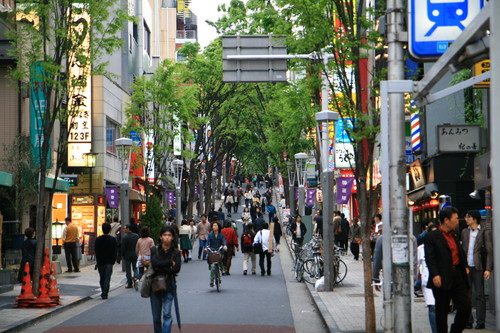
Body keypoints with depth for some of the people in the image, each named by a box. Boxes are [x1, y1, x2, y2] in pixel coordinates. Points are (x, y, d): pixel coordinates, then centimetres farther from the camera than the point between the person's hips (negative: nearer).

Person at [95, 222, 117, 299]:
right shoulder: (113, 239, -5)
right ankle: (105, 294, -10)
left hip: (100, 261, 1)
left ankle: (103, 293, 20)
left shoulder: (98, 239, -4)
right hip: (109, 262, -1)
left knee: (102, 278, 13)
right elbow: (115, 252, -1)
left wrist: (97, 261, 9)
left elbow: (96, 252, 0)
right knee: (107, 278, -1)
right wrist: (113, 261, 8)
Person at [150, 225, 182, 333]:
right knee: (156, 316, 7)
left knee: (167, 314, -11)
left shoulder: (176, 252, 3)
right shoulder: (154, 250, 4)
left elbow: (176, 268, -12)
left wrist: (161, 268, -13)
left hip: (169, 286, -1)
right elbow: (154, 263, -14)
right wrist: (170, 263, -12)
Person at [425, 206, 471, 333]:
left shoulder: (454, 235, 17)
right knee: (442, 311, 2)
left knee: (465, 307, 1)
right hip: (443, 279, -6)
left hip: (458, 276, 6)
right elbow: (430, 258, -13)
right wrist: (435, 275, -23)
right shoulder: (432, 236, -6)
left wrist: (465, 266, 9)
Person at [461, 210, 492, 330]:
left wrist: (488, 269, -12)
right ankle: (468, 321, 10)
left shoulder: (485, 232, -2)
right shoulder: (464, 232, 13)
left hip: (477, 268, -5)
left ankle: (480, 322, 4)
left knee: (479, 295, -1)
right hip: (466, 268, 5)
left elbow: (490, 251, -4)